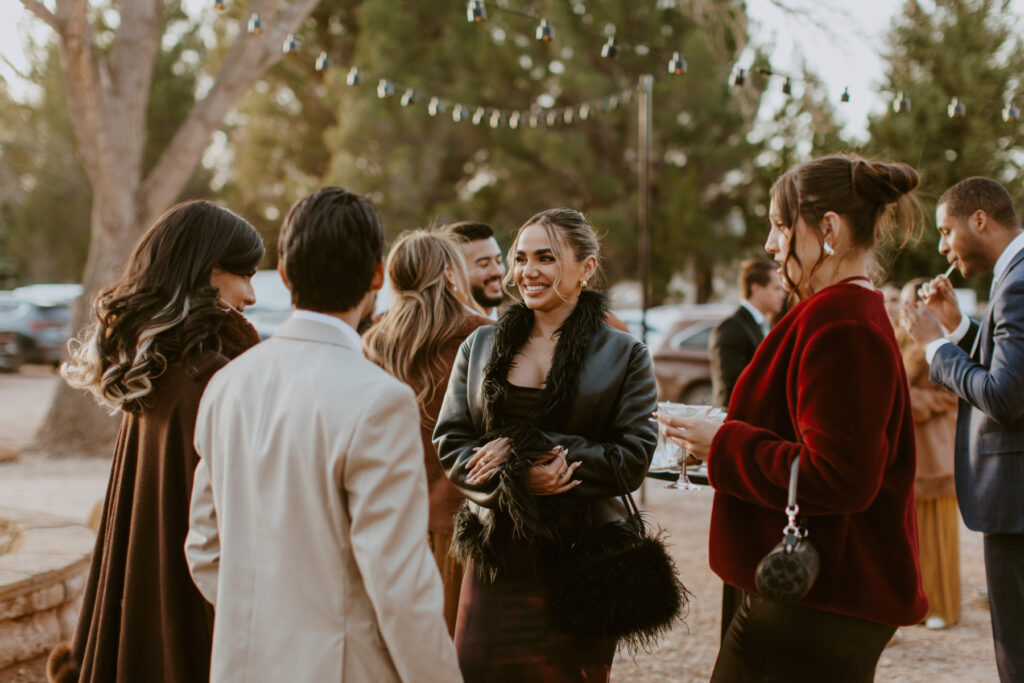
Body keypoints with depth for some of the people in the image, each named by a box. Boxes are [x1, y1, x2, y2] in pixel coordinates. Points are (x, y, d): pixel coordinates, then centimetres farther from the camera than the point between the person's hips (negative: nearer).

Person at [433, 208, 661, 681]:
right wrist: (516, 480, -16)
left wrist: (523, 450, -13)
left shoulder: (624, 355, 1)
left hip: (581, 558, -2)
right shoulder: (480, 347, 9)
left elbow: (633, 458, -8)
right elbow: (449, 443, 4)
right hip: (497, 557, 2)